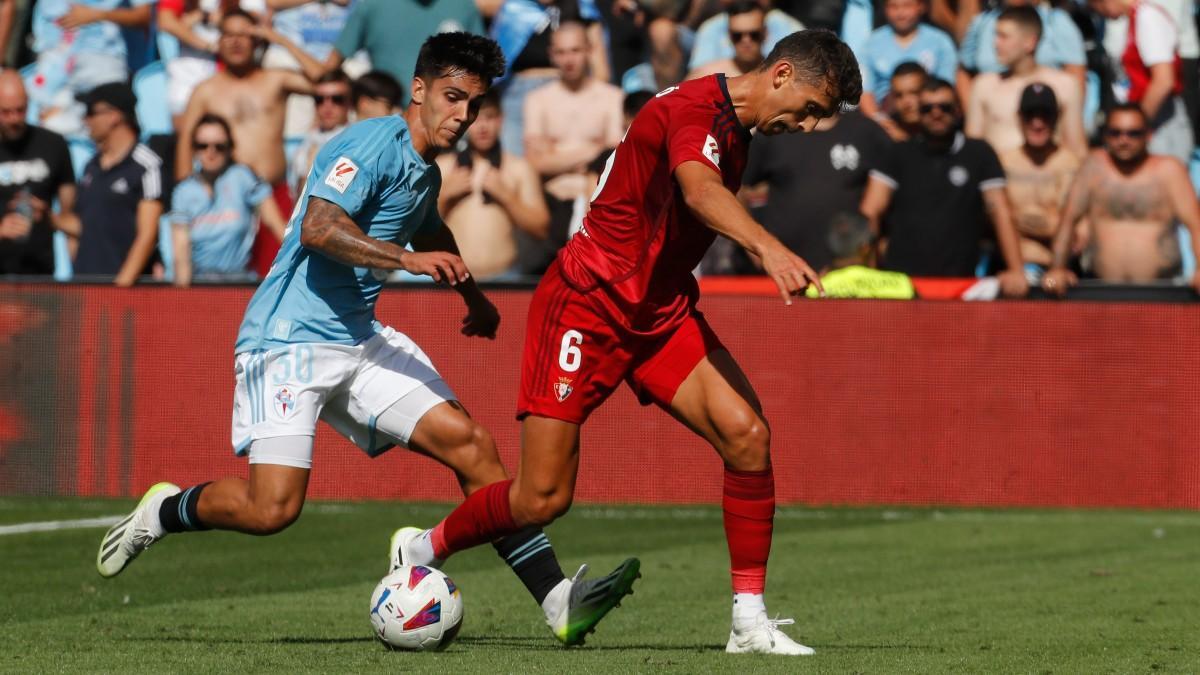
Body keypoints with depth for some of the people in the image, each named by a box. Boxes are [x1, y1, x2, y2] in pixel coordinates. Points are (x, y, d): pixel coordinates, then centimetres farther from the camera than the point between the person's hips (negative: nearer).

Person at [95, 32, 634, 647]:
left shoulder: (425, 173, 16)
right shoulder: (373, 144, -12)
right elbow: (318, 228, -28)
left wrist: (473, 295, 49)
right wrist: (408, 258, -36)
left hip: (361, 339, 8)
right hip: (289, 339, -8)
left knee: (471, 444, -7)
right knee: (272, 508, -19)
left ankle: (559, 602, -9)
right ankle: (163, 512, 12)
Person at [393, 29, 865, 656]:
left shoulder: (736, 132, 10)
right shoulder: (696, 108, -20)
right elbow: (698, 189, -42)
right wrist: (767, 247, -59)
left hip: (661, 314, 8)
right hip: (586, 304, -8)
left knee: (746, 434, -15)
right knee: (541, 500, -5)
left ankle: (750, 621, -9)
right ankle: (422, 550, 24)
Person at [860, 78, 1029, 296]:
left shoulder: (979, 154, 11)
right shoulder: (899, 155, 13)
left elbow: (1000, 214, 5)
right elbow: (871, 212, 4)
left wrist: (1016, 271, -6)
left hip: (958, 282, 0)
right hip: (898, 279, 0)